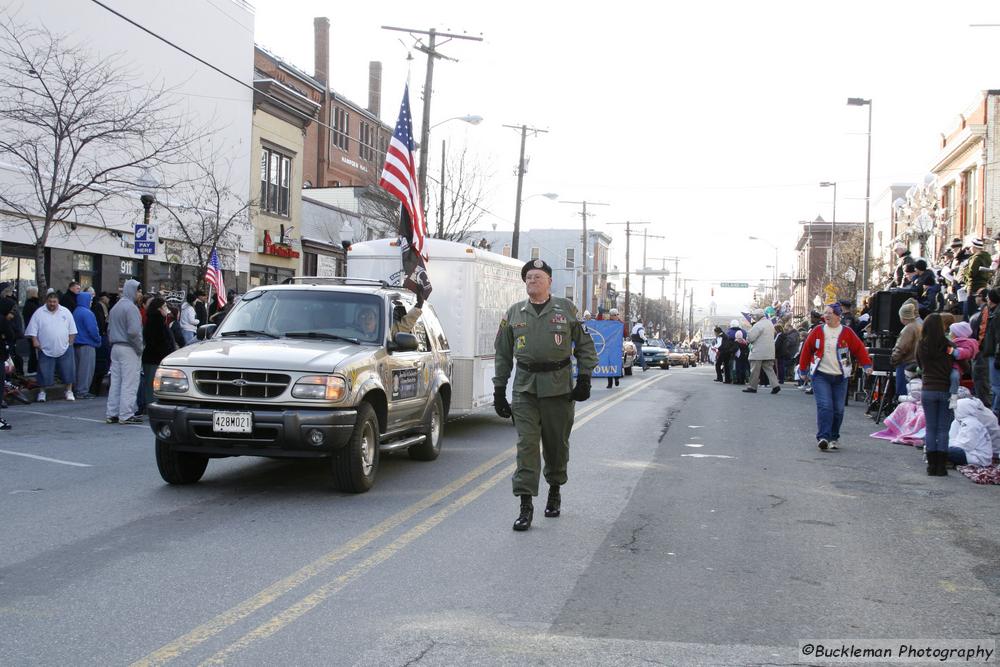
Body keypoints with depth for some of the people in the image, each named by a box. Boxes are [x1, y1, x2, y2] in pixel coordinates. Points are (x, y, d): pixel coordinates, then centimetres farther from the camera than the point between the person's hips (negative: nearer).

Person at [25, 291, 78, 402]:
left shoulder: (65, 312, 6)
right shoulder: (39, 313, 1)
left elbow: (72, 330, 10)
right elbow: (32, 330, 0)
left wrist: (70, 342, 4)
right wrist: (35, 341, -10)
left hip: (64, 348, 1)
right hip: (46, 349, -1)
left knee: (68, 371, 2)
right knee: (45, 372, 3)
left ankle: (69, 391, 13)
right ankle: (42, 392, 15)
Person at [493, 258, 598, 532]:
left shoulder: (566, 309, 4)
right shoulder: (514, 313, 9)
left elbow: (585, 345, 8)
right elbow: (503, 354, 13)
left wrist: (584, 378, -1)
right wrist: (499, 389, 8)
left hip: (559, 386, -1)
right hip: (525, 388, 1)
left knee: (557, 443, 10)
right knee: (526, 444, -8)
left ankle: (555, 491, 32)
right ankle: (526, 506, -8)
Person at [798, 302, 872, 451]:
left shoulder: (847, 333, 0)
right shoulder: (817, 331, 1)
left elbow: (859, 349, 2)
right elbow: (807, 349, 8)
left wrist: (867, 365, -8)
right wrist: (803, 369, 10)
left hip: (840, 377, 1)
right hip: (821, 376, -1)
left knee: (838, 409, 5)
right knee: (824, 406, -14)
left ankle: (834, 438, 20)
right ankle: (823, 438, -18)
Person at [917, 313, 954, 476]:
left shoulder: (921, 346, -3)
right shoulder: (947, 345, -10)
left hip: (928, 390, 2)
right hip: (946, 391, -2)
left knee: (930, 429, 8)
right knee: (943, 430, 5)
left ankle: (932, 466, 8)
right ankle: (941, 467, 5)